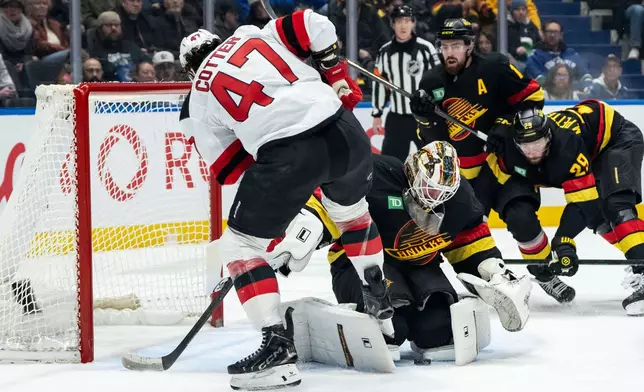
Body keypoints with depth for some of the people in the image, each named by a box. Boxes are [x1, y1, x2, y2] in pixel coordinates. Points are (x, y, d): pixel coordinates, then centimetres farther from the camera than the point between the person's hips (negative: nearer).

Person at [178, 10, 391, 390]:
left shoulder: (199, 98, 14)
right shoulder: (252, 34, 20)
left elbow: (226, 169, 12)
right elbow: (315, 27, 7)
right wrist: (337, 78, 17)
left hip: (288, 154, -4)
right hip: (342, 130, 4)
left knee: (240, 243, 11)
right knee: (352, 209, 35)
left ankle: (279, 346, -2)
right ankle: (380, 302, 46)